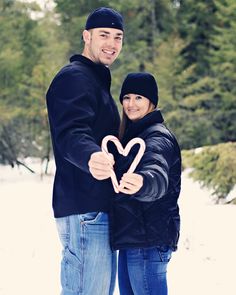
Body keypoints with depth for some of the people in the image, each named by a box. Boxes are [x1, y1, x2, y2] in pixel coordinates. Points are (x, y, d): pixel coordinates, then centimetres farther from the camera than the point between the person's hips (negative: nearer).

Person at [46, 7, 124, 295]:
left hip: (99, 208, 11)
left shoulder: (96, 81, 22)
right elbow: (70, 133, -29)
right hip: (84, 209, -11)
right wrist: (91, 156, -47)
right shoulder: (73, 78, -10)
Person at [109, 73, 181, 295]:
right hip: (131, 238, 10)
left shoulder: (157, 137, -14)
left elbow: (158, 176, -36)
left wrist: (142, 183, -55)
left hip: (148, 241, -10)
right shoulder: (131, 135, 17)